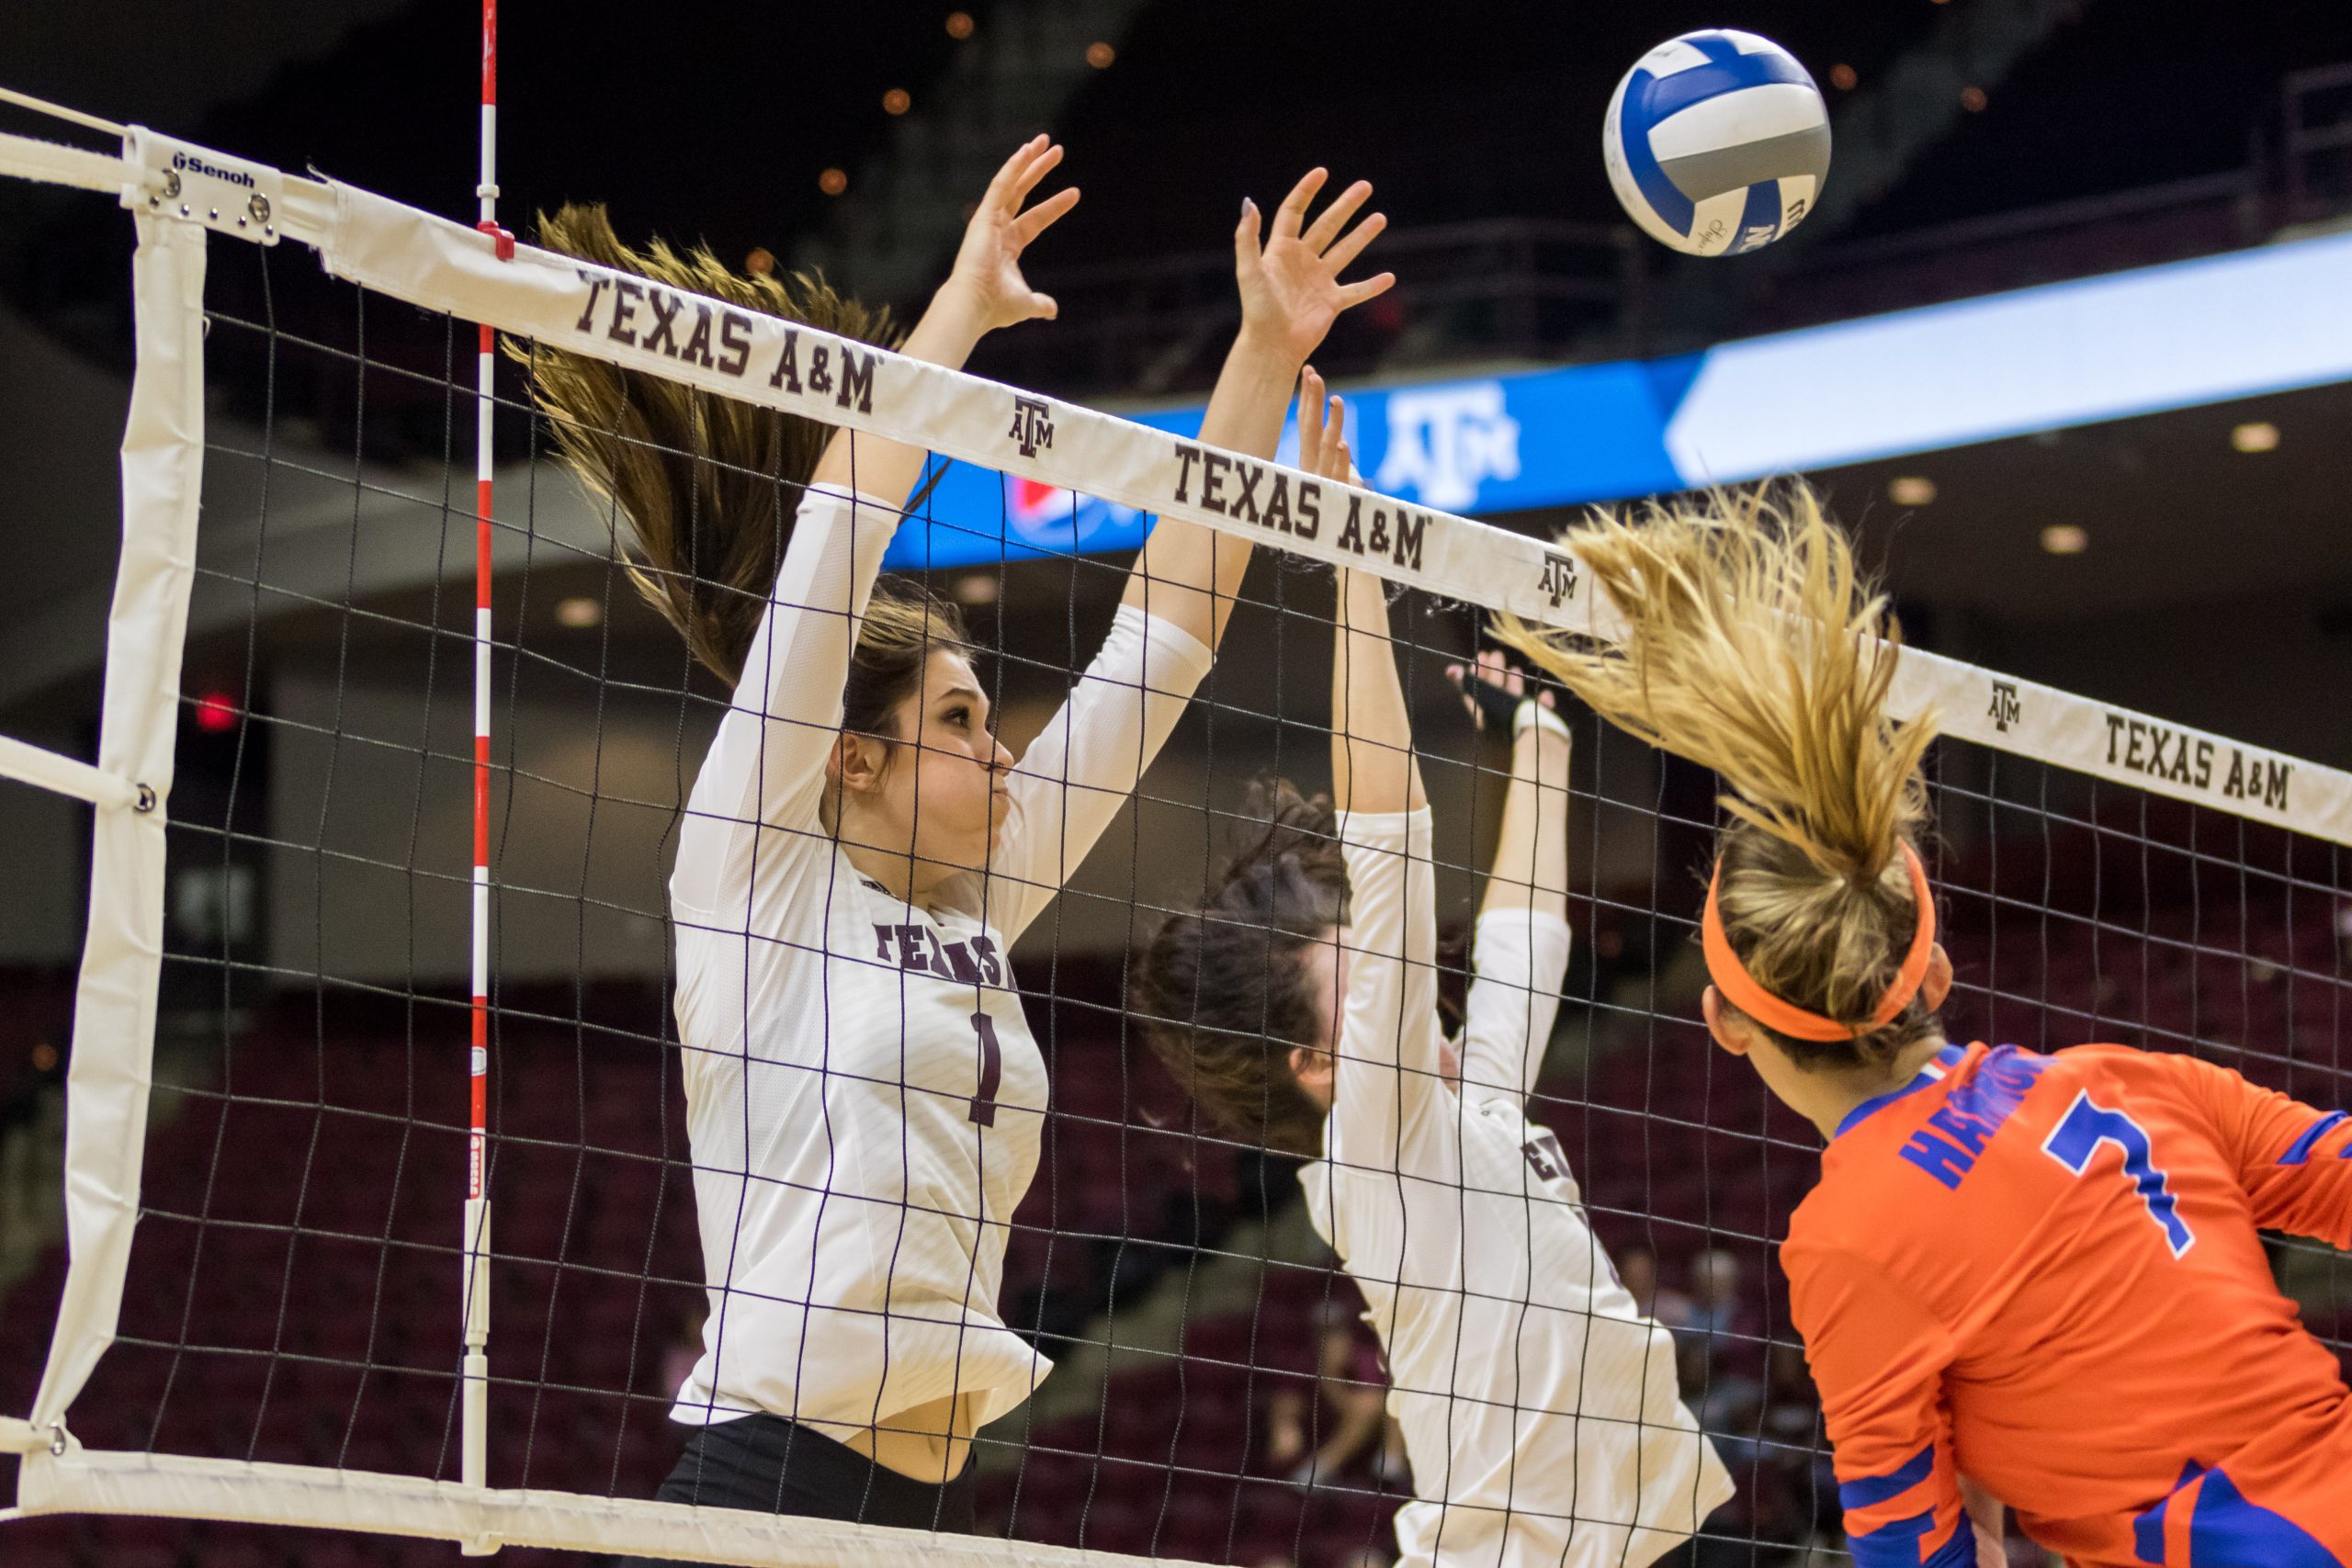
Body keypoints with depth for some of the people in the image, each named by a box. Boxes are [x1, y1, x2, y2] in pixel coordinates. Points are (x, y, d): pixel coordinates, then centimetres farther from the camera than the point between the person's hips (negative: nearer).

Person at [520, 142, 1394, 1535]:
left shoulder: (978, 906, 15)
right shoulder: (758, 882, 0)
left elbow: (1170, 622, 16)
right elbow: (833, 535, -7)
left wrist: (1268, 353, 14)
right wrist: (961, 312, -2)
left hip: (935, 1489, 7)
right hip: (768, 1477, -7)